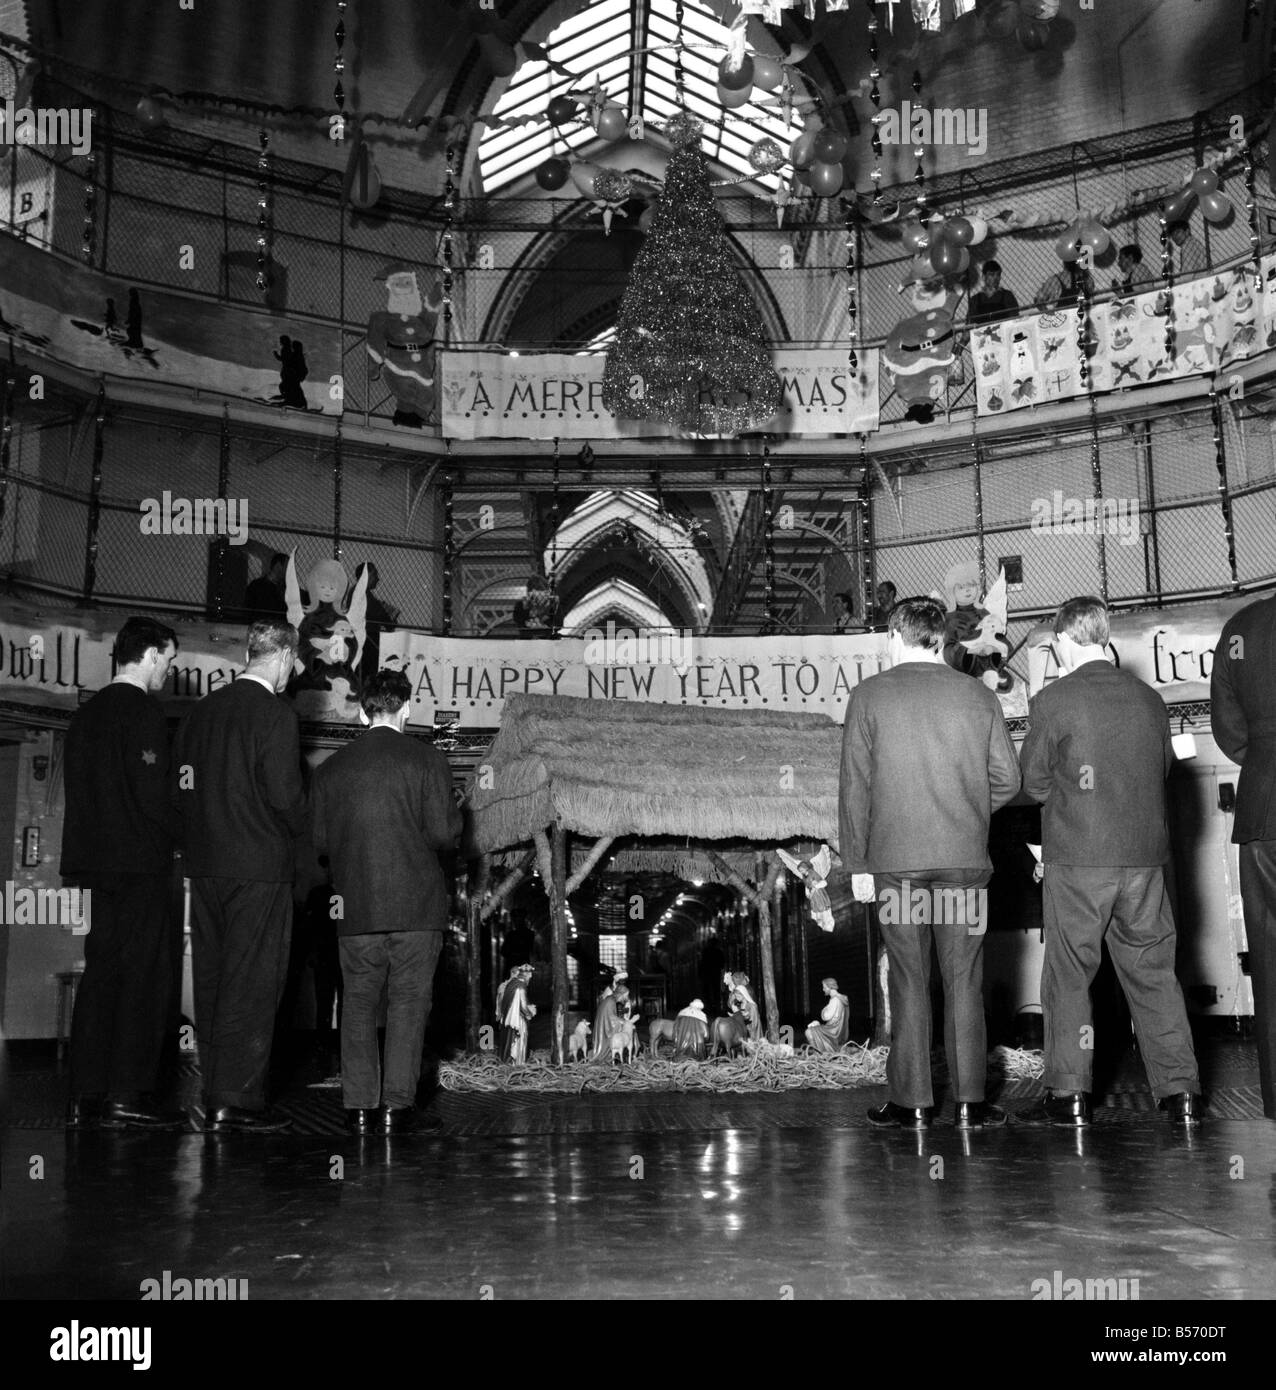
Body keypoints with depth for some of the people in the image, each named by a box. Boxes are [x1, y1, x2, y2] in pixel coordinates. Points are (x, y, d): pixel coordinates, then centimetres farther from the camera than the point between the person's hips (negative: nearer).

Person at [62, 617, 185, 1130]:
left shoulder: (87, 713, 14)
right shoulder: (144, 712, -11)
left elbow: (79, 794, 16)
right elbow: (152, 793, -17)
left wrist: (86, 866, 18)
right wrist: (174, 846, -4)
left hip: (97, 864, 8)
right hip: (142, 865, -8)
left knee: (101, 974, 10)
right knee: (146, 978, -2)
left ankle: (86, 1097, 13)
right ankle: (126, 1097, -2)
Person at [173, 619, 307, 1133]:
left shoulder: (201, 711, 8)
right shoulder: (275, 714, -12)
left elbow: (180, 788, 9)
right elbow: (284, 793, -17)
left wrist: (197, 844, 16)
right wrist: (300, 828, 3)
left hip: (204, 868, 7)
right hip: (259, 867, -7)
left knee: (211, 983, 13)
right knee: (252, 986, 0)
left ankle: (215, 1096, 21)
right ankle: (235, 1101, 2)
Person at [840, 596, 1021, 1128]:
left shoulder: (869, 695, -2)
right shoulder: (979, 696, 3)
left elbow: (854, 785, -3)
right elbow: (1007, 779, 4)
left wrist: (857, 863, 3)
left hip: (895, 861, -1)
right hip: (966, 859, 2)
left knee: (909, 983, 5)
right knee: (964, 981, 7)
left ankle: (912, 1101, 10)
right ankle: (969, 1100, 10)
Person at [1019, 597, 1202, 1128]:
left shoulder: (1052, 702, -9)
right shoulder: (1148, 698, 4)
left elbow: (1034, 783, -2)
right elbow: (1164, 769, 13)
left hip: (1077, 859, -4)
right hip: (1144, 852, 4)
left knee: (1068, 976, 6)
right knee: (1153, 971, 11)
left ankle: (1069, 1094, 9)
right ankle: (1181, 1091, 13)